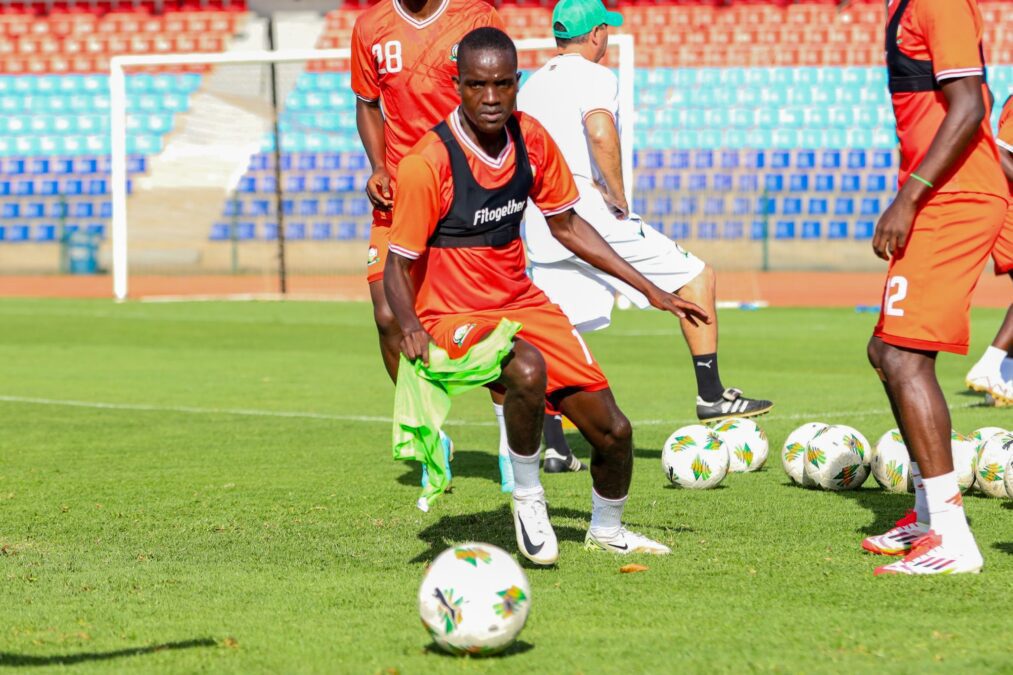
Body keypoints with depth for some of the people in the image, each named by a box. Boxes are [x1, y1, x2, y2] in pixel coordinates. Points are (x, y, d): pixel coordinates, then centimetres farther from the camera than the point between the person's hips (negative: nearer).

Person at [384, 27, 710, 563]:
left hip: (523, 303, 6)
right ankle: (527, 498, -14)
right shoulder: (428, 164, -20)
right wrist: (410, 326, -35)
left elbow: (565, 224, 12)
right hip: (454, 318, -6)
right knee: (528, 370, -38)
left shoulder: (531, 140, -2)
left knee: (613, 431, 2)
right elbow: (398, 264, -15)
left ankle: (607, 531, 33)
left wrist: (649, 288, 12)